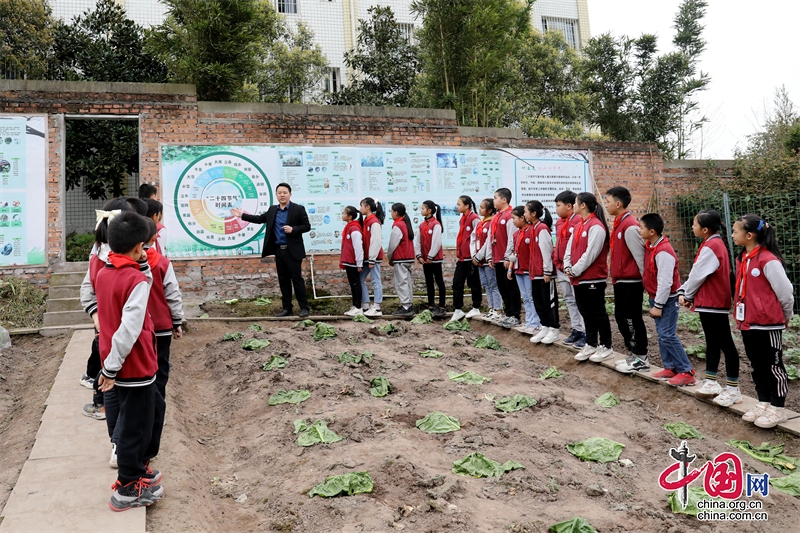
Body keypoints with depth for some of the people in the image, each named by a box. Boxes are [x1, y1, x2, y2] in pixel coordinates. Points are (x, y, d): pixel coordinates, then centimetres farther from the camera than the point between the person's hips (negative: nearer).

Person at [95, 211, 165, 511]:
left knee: (154, 409, 24)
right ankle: (128, 490, 19)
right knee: (135, 425, 6)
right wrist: (111, 368, -21)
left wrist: (143, 266, 4)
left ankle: (138, 466, 37)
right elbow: (129, 329, -27)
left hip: (120, 364, 9)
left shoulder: (103, 274, 5)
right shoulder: (136, 280, -21)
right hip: (134, 367, -9)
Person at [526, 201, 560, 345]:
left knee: (549, 301, 1)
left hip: (544, 273, -9)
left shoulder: (542, 229, -15)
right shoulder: (533, 228, 11)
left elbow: (546, 251, -17)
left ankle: (554, 329, 9)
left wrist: (547, 271, -17)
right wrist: (533, 270, 17)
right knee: (538, 301, 12)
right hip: (536, 272, 9)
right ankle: (545, 328, 20)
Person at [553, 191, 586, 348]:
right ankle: (576, 330, 23)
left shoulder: (579, 221, -15)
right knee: (569, 300, 14)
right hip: (561, 268, 9)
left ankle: (585, 333, 4)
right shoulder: (559, 222, 13)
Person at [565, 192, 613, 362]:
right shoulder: (579, 225, 13)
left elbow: (590, 254, -20)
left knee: (598, 313, 0)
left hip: (593, 279, -9)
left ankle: (606, 347, 9)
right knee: (586, 313, 14)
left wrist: (575, 271, -15)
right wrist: (568, 268, -1)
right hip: (579, 278, 9)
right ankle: (591, 345, 24)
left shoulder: (596, 226, -15)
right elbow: (570, 248, 13)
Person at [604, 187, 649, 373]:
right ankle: (633, 354, 25)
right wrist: (615, 277, 17)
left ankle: (641, 358, 11)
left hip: (631, 281, -10)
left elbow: (640, 256, -18)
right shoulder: (618, 224, 10)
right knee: (620, 317, 14)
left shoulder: (630, 226, -19)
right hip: (620, 280, 10)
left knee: (632, 319, -1)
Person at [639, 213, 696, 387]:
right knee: (662, 335, 12)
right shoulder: (651, 247, 5)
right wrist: (654, 302, 15)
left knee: (667, 335, -9)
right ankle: (670, 367, 20)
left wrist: (658, 305, -20)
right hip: (656, 298, 9)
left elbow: (665, 282, -24)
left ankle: (686, 372, -2)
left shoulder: (663, 252, -24)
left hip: (667, 299, -9)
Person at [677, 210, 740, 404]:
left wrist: (686, 295, -1)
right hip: (708, 302, 10)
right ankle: (711, 382, 22)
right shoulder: (713, 244, 12)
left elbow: (698, 275, -15)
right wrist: (683, 292, 3)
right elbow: (696, 274, 12)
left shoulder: (711, 246, -18)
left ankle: (733, 389, 2)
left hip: (714, 303, -10)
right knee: (712, 342, 14)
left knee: (725, 344, -4)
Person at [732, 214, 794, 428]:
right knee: (757, 366, 16)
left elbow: (785, 291, -12)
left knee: (773, 366, 5)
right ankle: (763, 403, 28)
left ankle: (777, 409, 15)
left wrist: (786, 316, 1)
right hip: (748, 323, 8)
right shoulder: (742, 259, 7)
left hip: (768, 324, -8)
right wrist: (740, 316, 15)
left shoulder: (768, 260, -18)